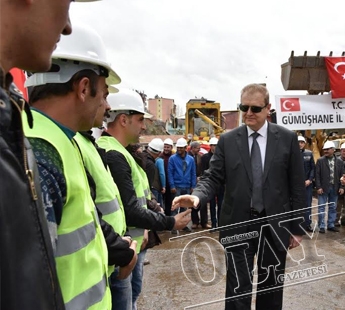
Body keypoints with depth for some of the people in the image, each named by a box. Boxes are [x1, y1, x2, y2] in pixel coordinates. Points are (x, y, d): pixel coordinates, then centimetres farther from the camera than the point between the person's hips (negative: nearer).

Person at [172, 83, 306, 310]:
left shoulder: (287, 138, -1)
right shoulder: (227, 140, 0)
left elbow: (297, 186, 1)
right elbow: (213, 177, -3)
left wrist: (297, 227, 1)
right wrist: (198, 195, -24)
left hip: (275, 225, 1)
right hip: (239, 225, 0)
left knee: (271, 288, 16)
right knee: (238, 289, 5)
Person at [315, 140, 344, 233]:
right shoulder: (320, 161, -1)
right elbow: (317, 175, -4)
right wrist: (318, 187, -10)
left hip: (335, 188, 3)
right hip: (323, 188, -3)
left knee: (333, 208, 10)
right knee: (321, 208, 1)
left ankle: (331, 225, 20)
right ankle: (321, 226, 8)